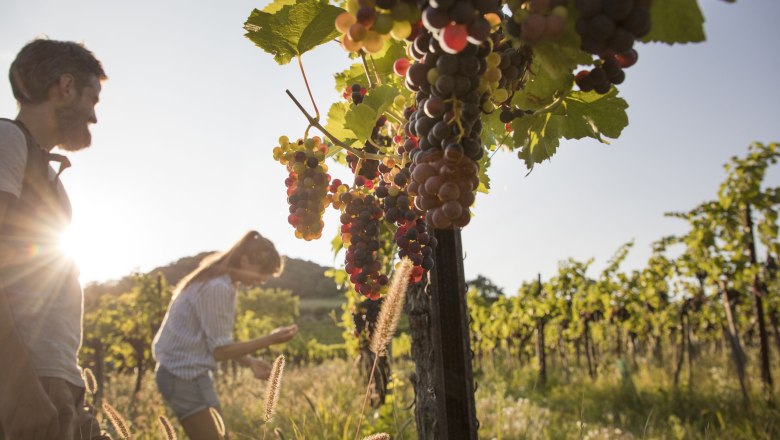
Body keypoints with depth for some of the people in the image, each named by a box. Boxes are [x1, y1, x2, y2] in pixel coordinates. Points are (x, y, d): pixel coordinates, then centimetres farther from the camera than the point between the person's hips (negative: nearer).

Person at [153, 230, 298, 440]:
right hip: (185, 376, -10)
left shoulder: (217, 280, 8)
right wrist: (270, 340, -17)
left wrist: (250, 362, 1)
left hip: (187, 372, 10)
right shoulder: (218, 288, -22)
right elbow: (219, 349, -19)